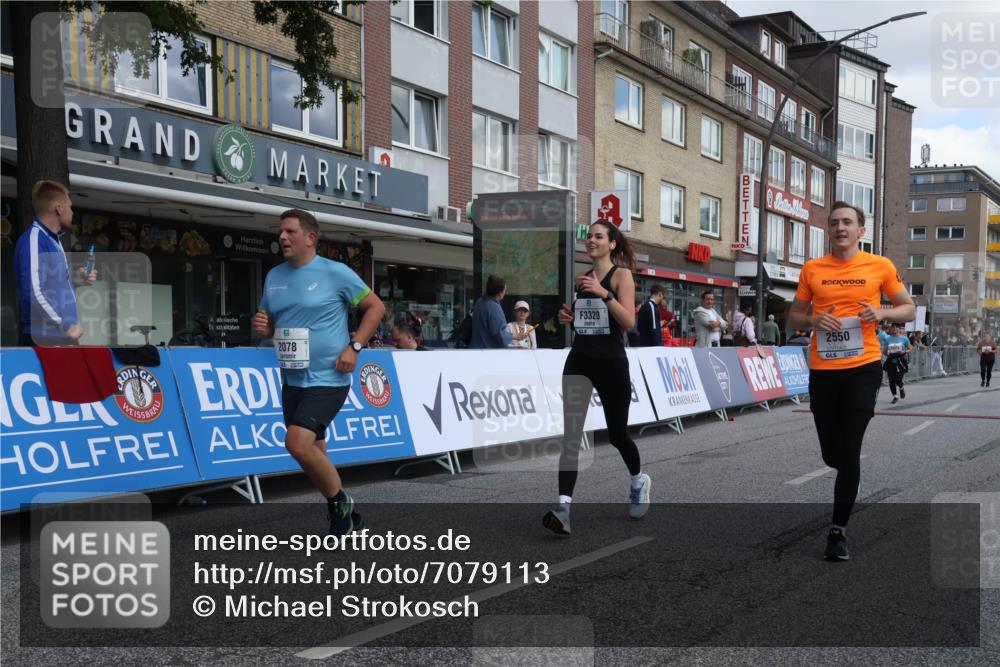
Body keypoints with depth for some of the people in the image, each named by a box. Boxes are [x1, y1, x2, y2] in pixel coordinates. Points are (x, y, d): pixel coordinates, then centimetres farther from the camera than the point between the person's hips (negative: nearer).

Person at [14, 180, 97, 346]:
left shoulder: (52, 240, 17)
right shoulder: (33, 240, -12)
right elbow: (33, 292, -23)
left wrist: (74, 281, 7)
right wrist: (66, 326, -19)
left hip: (62, 337, 9)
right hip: (45, 339, -9)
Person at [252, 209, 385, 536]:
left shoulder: (335, 272, -8)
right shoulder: (274, 276, 9)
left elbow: (376, 306, -4)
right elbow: (269, 323, 19)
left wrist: (354, 347, -12)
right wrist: (261, 326, -6)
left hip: (327, 379, -7)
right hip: (292, 380, 7)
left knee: (297, 443, -21)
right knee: (314, 454, 13)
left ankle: (340, 503, 1)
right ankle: (344, 516, 31)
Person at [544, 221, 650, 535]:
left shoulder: (621, 274, -6)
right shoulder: (581, 278, 11)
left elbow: (628, 322, -17)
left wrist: (603, 293, -27)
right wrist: (567, 317, 2)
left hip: (611, 363, -4)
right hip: (578, 361, 4)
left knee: (617, 434, 11)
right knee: (571, 433, -10)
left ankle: (639, 481, 41)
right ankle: (563, 506, -15)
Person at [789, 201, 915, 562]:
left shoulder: (880, 266, 1)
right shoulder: (812, 269, 4)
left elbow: (909, 309, 10)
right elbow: (794, 316, 12)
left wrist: (881, 313, -11)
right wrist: (815, 320, -11)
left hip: (863, 368, -2)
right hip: (822, 370, 2)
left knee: (849, 451, -6)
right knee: (832, 453, 10)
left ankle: (838, 530, 5)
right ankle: (848, 476, 46)